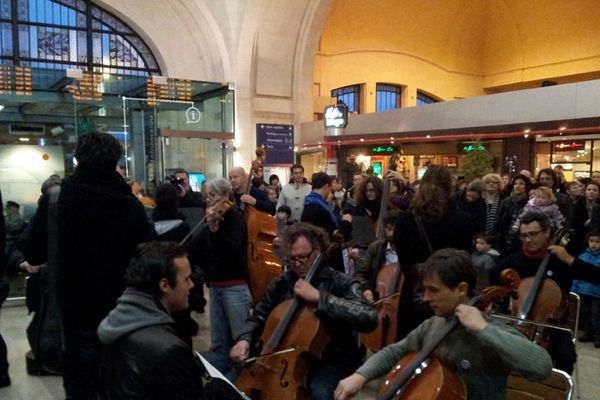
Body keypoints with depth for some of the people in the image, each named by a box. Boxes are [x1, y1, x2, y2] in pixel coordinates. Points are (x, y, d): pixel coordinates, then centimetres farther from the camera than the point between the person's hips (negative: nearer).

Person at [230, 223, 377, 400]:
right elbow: (258, 317, 14)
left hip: (332, 359, -4)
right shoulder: (282, 283, 2)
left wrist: (319, 297, -31)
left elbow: (369, 319, -28)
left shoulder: (341, 283, -11)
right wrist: (245, 339, -9)